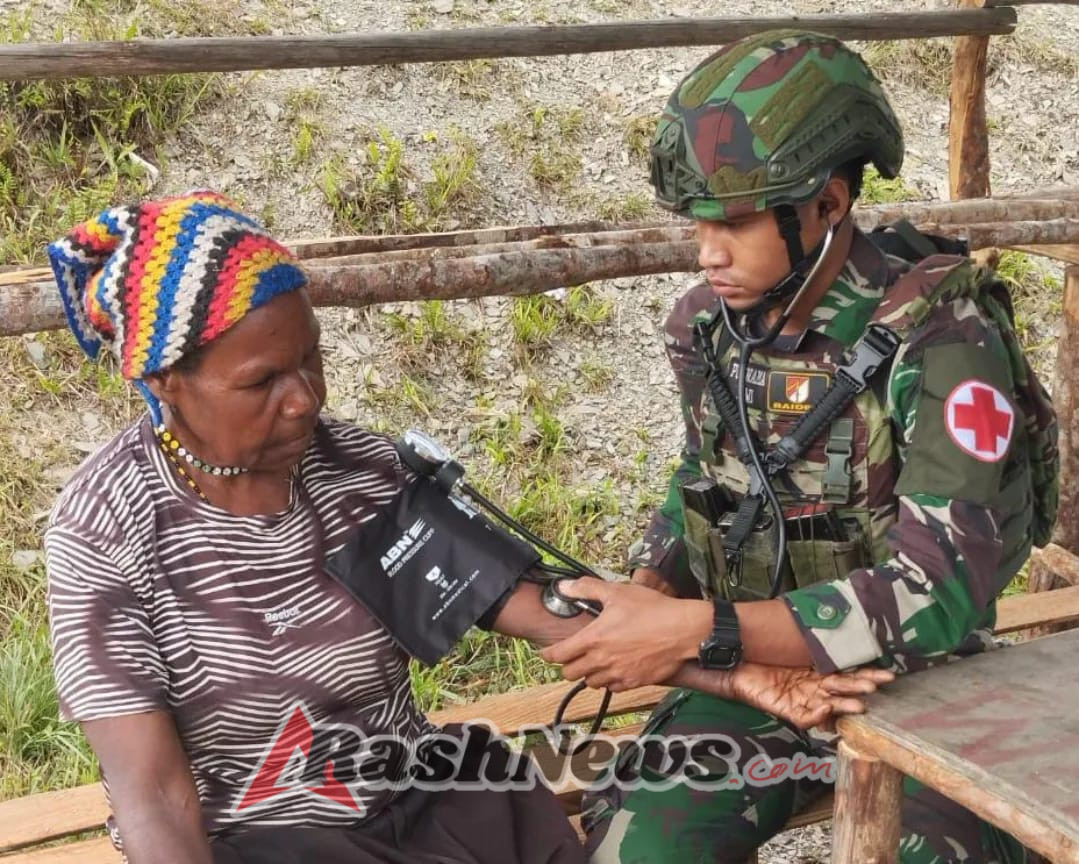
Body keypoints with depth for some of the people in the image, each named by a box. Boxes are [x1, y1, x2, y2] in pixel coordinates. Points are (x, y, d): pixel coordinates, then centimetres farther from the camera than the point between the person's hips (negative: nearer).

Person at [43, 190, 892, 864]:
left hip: (423, 794, 5)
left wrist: (727, 674, -13)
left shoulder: (362, 465, -1)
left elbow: (537, 604, -4)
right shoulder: (107, 530, -13)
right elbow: (151, 788, -14)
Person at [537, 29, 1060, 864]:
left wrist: (695, 632, -32)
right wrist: (649, 599, -8)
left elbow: (940, 595, -29)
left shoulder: (939, 339, -22)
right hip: (753, 670, 4)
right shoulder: (710, 325, -3)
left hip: (917, 685, -4)